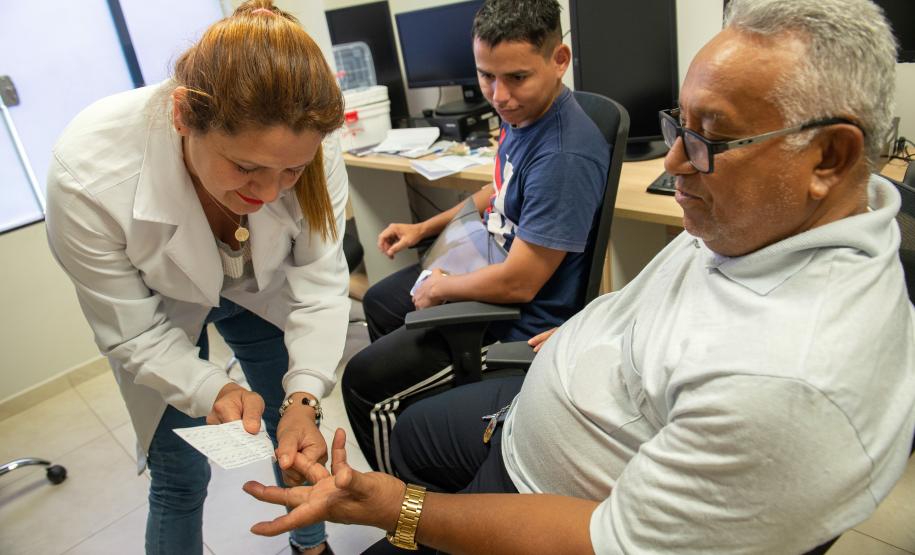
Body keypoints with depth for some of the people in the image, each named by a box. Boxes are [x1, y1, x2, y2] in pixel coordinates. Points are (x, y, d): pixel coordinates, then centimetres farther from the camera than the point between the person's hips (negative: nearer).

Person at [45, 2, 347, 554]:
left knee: (297, 437, 13)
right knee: (181, 476, 3)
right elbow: (135, 334, -24)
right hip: (161, 310, -2)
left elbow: (319, 279, -25)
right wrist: (214, 389, -41)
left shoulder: (307, 142, -33)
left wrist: (304, 396, -37)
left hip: (260, 291, 2)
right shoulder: (87, 176, -37)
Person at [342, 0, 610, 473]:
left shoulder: (566, 156, -33)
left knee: (365, 382, -8)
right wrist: (425, 229, 15)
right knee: (378, 303, 26)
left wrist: (439, 289, -12)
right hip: (489, 264, 10)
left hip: (522, 321, -10)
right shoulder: (521, 112, -3)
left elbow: (518, 283, -29)